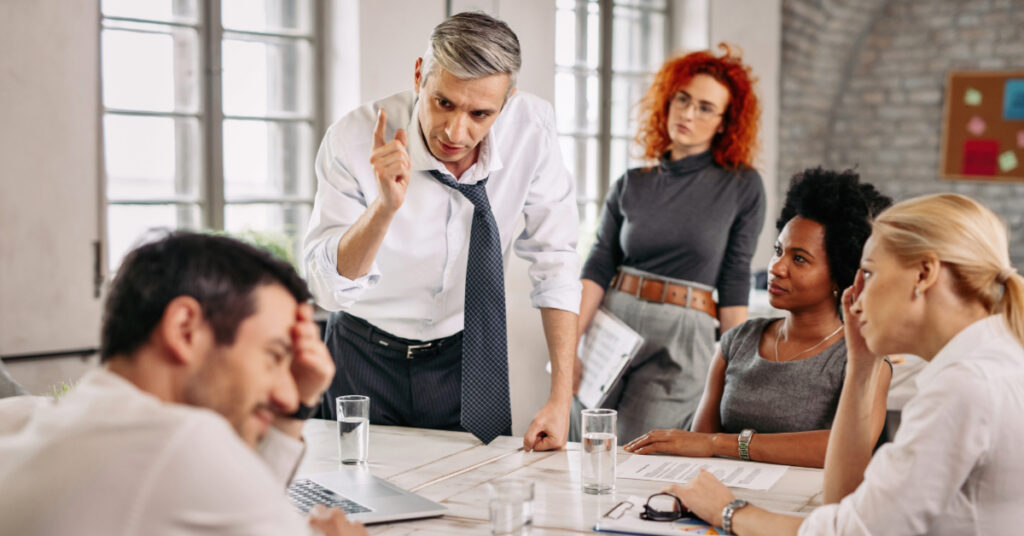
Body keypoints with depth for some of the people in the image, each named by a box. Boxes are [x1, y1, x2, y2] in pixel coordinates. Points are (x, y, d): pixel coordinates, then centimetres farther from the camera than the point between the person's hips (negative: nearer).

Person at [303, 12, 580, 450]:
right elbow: (326, 288, -24)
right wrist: (385, 207, -41)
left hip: (467, 355, 2)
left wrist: (561, 397, -14)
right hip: (366, 359, -1)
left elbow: (554, 261, -11)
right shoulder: (354, 141, -23)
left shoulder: (531, 126, -18)